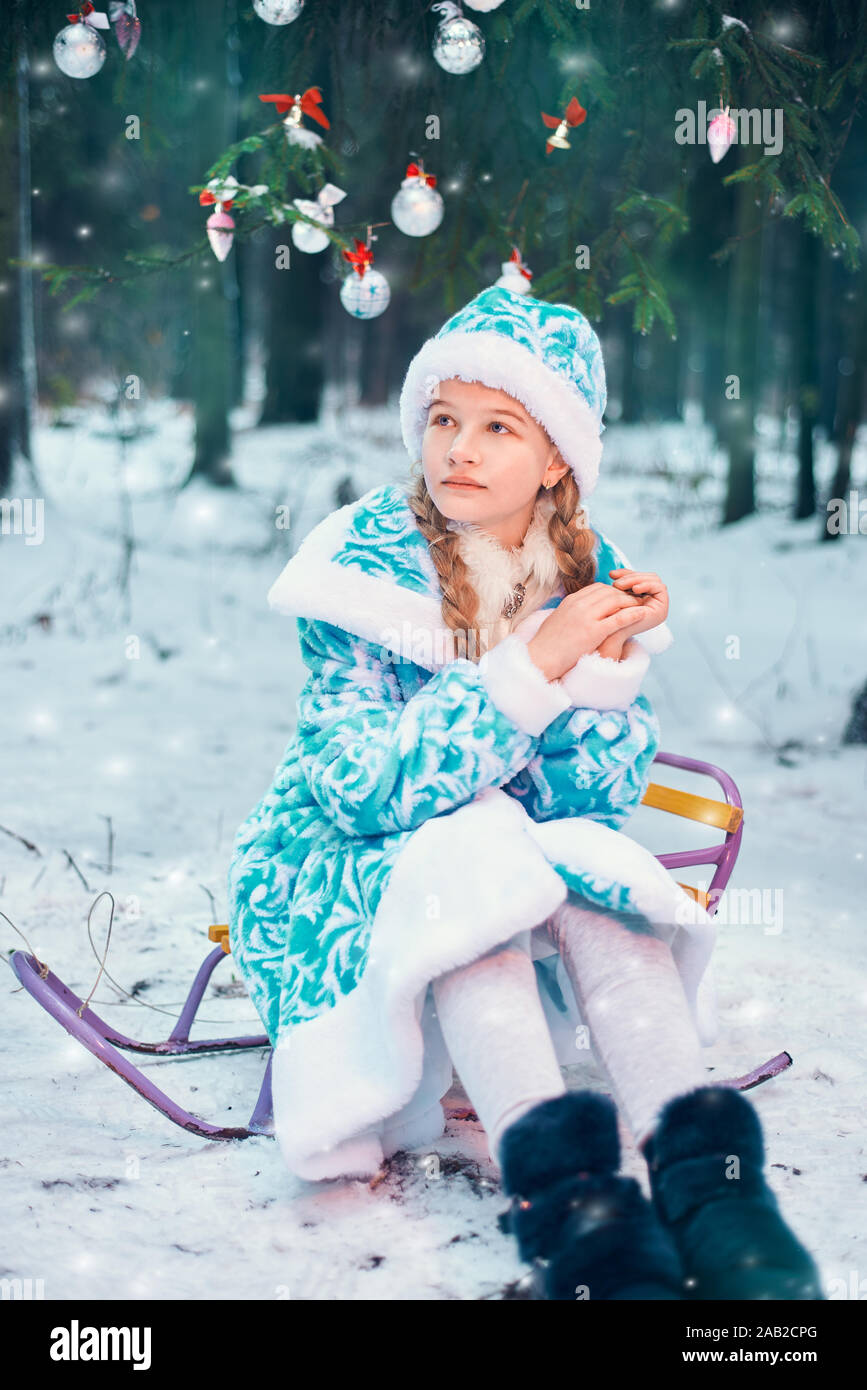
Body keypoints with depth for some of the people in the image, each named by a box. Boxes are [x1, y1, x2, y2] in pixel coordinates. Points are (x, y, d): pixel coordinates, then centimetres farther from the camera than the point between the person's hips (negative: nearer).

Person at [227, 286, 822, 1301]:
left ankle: (697, 1162, -41)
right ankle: (556, 1190, -46)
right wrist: (534, 665, -30)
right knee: (467, 853, -33)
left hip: (518, 895, 3)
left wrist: (606, 667, -24)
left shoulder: (591, 577, -3)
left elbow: (601, 801, -8)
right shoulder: (367, 562, -14)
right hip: (335, 876, -3)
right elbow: (362, 790, -25)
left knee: (590, 860, -28)